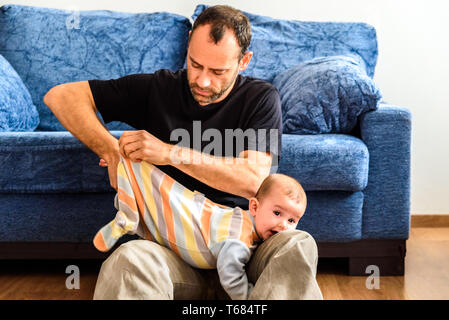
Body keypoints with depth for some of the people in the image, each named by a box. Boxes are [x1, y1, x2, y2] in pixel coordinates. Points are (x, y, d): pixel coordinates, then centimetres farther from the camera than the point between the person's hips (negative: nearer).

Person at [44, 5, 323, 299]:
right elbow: (61, 96, 4)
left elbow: (253, 180, -12)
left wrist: (170, 153, -18)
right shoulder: (157, 89, 6)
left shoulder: (261, 98, 3)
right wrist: (111, 151, -12)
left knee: (297, 245, -32)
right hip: (173, 248, 0)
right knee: (128, 258, -35)